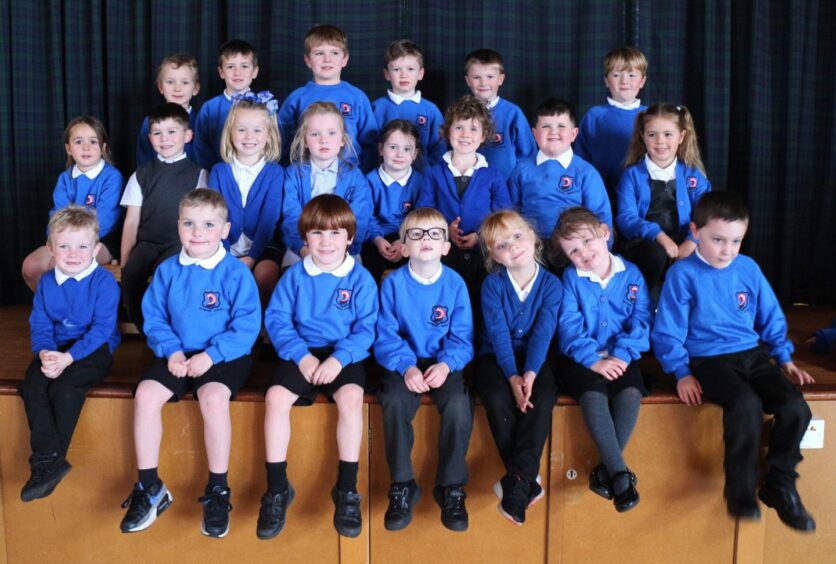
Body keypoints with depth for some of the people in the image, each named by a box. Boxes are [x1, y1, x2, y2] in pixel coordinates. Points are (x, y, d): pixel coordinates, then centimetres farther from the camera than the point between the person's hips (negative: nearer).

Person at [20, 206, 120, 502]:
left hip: (95, 349, -5)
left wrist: (69, 357, -26)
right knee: (31, 385, -21)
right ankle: (46, 457, -20)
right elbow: (39, 325, 5)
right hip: (57, 349, 5)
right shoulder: (46, 283, 6)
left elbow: (102, 328, -16)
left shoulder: (104, 281, -11)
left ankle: (51, 461, -15)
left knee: (65, 387, -28)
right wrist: (44, 352, -18)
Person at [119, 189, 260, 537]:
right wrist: (171, 350, -9)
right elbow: (154, 317, 8)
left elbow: (247, 325, -11)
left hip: (224, 357, -4)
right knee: (146, 393, -21)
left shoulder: (236, 273, -8)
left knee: (213, 397, -32)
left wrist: (211, 355, -20)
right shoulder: (168, 271, 6)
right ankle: (149, 488, -5)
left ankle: (218, 490, -15)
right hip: (177, 356, 4)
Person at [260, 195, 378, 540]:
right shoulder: (295, 275, 4)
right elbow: (276, 319, 0)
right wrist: (301, 355, -14)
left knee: (350, 398, -31)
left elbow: (366, 328, -5)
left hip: (345, 354, -2)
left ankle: (347, 489, -16)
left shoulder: (360, 278, -1)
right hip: (301, 352, 2)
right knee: (276, 397, -24)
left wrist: (339, 359, -20)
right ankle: (277, 489, -10)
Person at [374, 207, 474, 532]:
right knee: (395, 402, -29)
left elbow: (462, 338, -3)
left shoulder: (455, 284, -1)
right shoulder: (393, 284, -2)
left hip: (444, 363, 0)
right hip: (403, 363, 0)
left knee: (459, 405, -27)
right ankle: (402, 486, -9)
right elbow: (386, 336, -6)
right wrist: (406, 367, -22)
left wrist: (446, 364, -21)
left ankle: (451, 487, -7)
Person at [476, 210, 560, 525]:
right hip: (496, 357, -1)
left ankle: (517, 482, -24)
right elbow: (498, 334, -13)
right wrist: (512, 377, -25)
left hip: (534, 358, 1)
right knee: (497, 399, -31)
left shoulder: (551, 284, -3)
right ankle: (528, 479, -20)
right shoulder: (493, 284, -5)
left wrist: (530, 374, -28)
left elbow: (543, 333, -13)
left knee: (543, 399, -29)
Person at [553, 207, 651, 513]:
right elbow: (570, 326, -7)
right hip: (583, 359, -1)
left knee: (631, 393, -28)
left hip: (621, 358, 1)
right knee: (593, 394, -30)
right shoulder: (571, 278, 2)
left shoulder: (631, 274, 6)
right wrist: (594, 360, -20)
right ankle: (620, 473, -24)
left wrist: (621, 355, -17)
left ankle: (606, 469, -15)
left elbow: (641, 321, -2)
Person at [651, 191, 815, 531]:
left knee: (796, 407, -17)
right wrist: (681, 372, -10)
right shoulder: (683, 274, -7)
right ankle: (740, 489, -11)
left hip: (754, 355, 5)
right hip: (709, 359, -5)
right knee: (746, 404, -33)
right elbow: (668, 331, -5)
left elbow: (771, 317, 18)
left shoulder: (749, 268, 7)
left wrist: (784, 357, 14)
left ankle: (780, 486, 6)